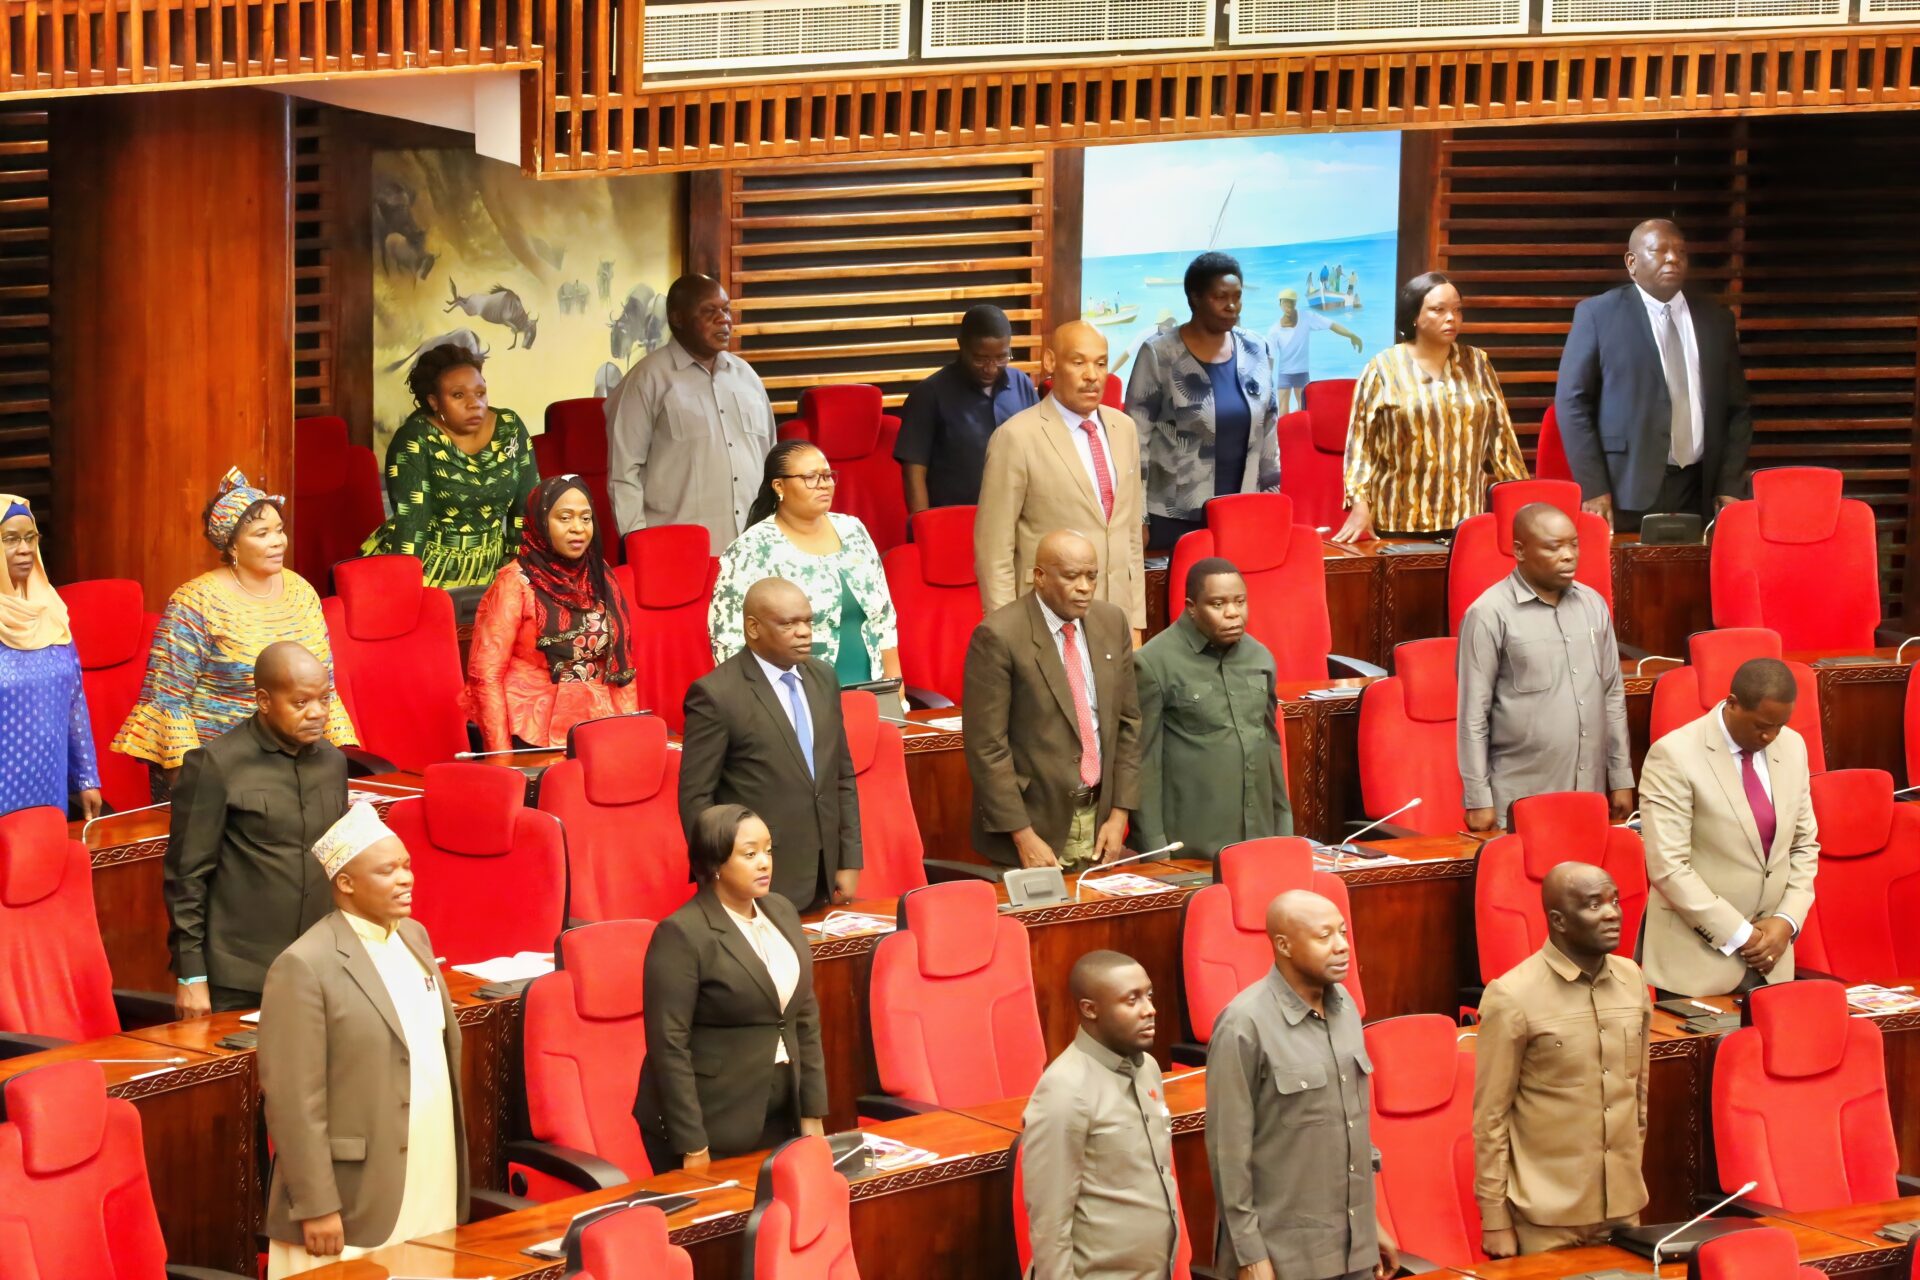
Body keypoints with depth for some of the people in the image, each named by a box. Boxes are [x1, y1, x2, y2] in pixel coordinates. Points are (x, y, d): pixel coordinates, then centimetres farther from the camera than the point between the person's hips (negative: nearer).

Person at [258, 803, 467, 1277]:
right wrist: (316, 1206, -17)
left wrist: (454, 1165, 16)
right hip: (356, 1205, -7)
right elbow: (295, 1103, -16)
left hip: (434, 1191, 7)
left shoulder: (414, 936, 10)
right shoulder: (305, 967, -14)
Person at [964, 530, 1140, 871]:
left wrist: (1119, 814, 3)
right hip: (1037, 821, -5)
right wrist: (1023, 837, -16)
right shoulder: (998, 636, -14)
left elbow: (1128, 721, 9)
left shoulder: (1111, 622, 4)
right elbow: (986, 747, -15)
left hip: (1100, 819, 5)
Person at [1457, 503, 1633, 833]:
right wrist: (1478, 799, -9)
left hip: (1589, 796, 5)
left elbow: (1613, 695, 15)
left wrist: (1621, 779, 12)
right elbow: (1473, 714, -7)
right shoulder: (1490, 614, -8)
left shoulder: (1593, 604, 9)